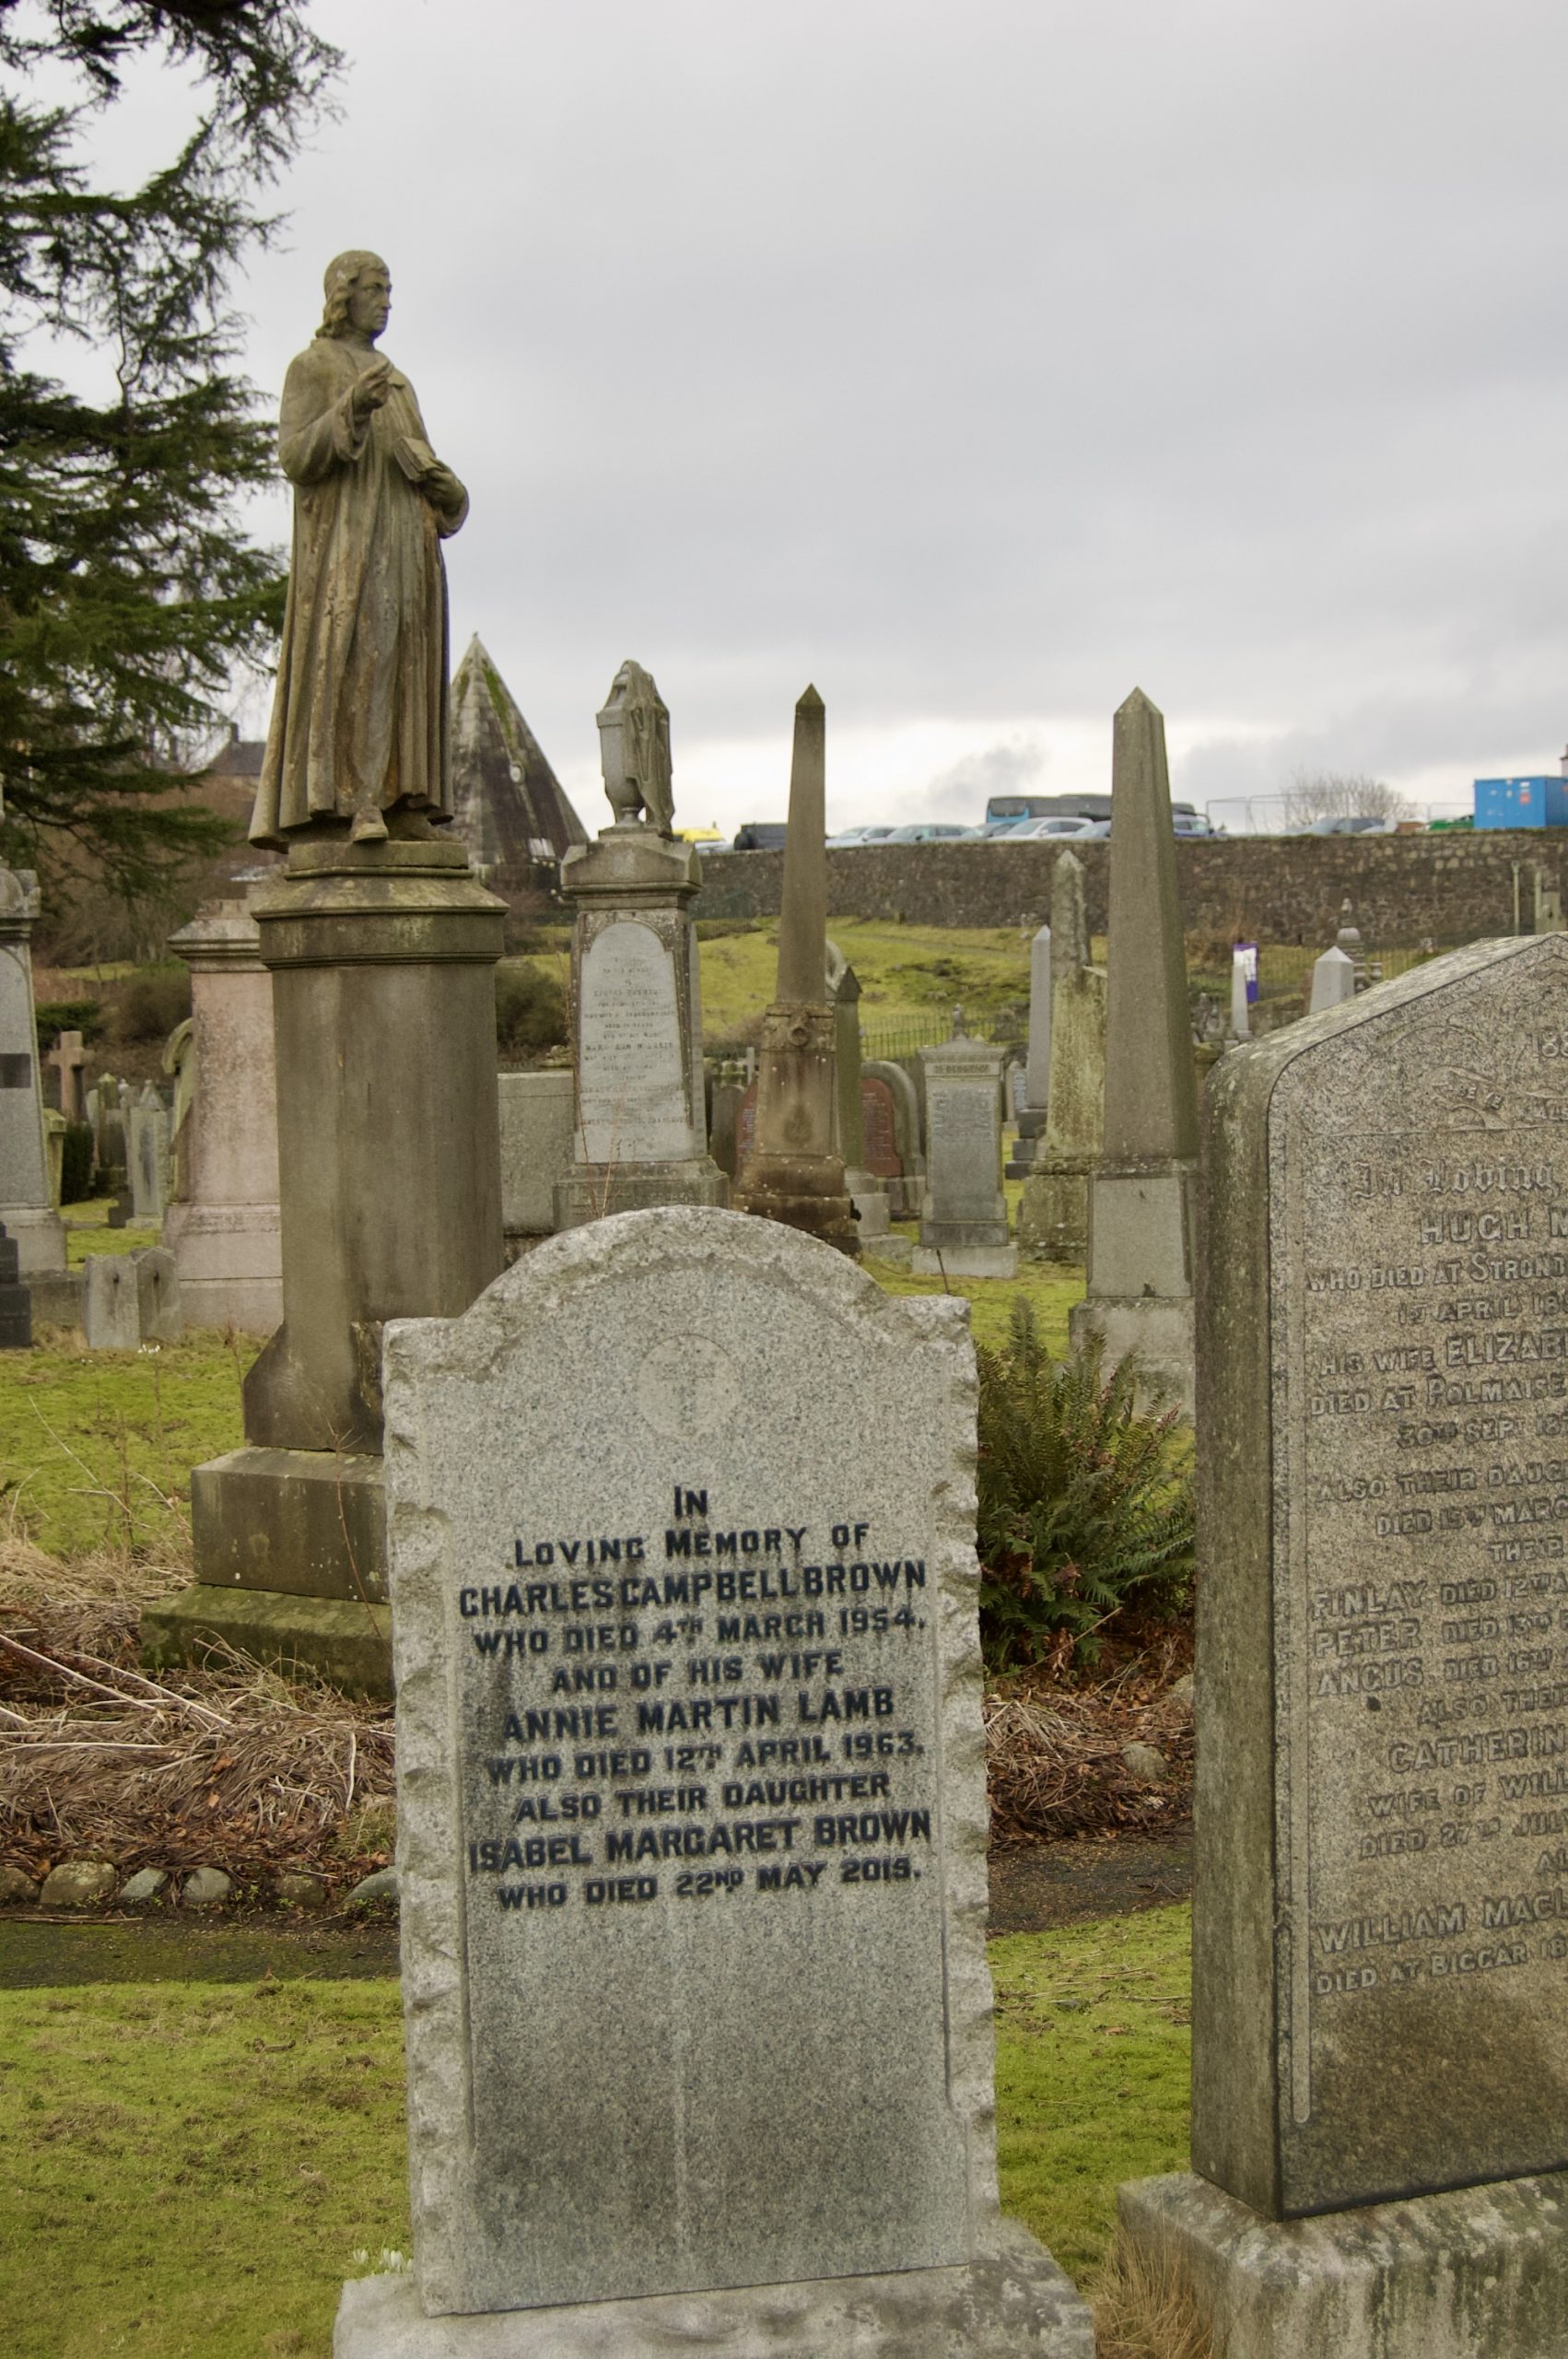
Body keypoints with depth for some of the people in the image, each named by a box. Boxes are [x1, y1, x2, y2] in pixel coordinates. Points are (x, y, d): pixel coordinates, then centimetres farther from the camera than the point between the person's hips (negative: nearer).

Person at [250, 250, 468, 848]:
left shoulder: (395, 380, 25)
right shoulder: (311, 368, 4)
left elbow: (418, 463, 19)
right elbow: (295, 458, -8)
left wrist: (446, 493, -4)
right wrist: (351, 410, -23)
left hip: (400, 539, 7)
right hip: (342, 538, -7)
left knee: (401, 661, -2)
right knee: (352, 656, -17)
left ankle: (400, 800, -6)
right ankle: (354, 799, -24)